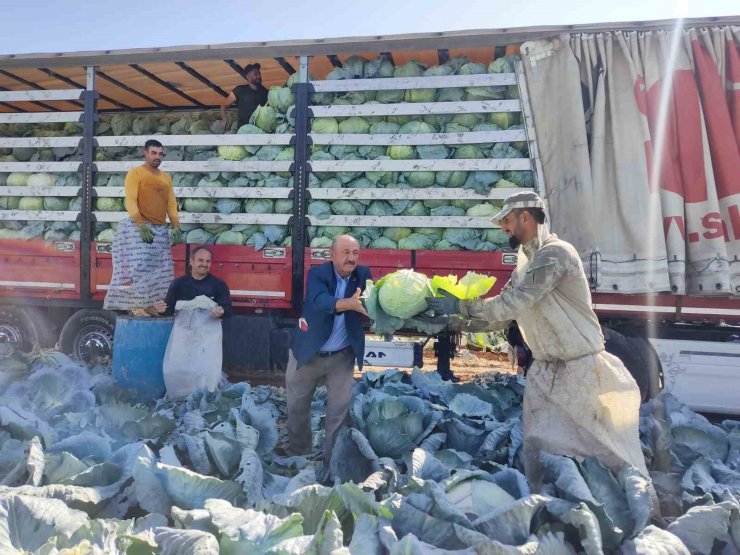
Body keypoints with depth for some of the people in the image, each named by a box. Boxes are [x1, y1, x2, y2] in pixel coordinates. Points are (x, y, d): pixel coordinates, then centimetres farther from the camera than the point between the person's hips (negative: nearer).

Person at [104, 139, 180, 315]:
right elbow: (130, 202, -11)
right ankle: (136, 305, -5)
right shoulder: (135, 173, -1)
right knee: (138, 267, -11)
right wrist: (142, 225, -23)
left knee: (158, 269, 5)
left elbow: (171, 203, 11)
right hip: (138, 228, -6)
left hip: (160, 229, 6)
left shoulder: (166, 178, 16)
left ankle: (150, 304, 12)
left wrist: (175, 226, -4)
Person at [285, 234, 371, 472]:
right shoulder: (317, 273, -15)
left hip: (342, 356, 1)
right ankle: (298, 456, 36)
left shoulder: (362, 274, -5)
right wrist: (350, 303, -52)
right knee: (297, 407, 14)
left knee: (340, 410, 4)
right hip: (307, 353, -1)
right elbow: (320, 301, -34)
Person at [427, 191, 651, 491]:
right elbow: (502, 317, 11)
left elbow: (511, 304, -25)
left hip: (580, 370, -8)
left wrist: (460, 306, -18)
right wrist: (456, 321, 3)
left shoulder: (555, 253, -18)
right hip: (545, 371, 8)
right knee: (538, 450, 9)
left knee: (609, 451, 6)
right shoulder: (527, 262, 10)